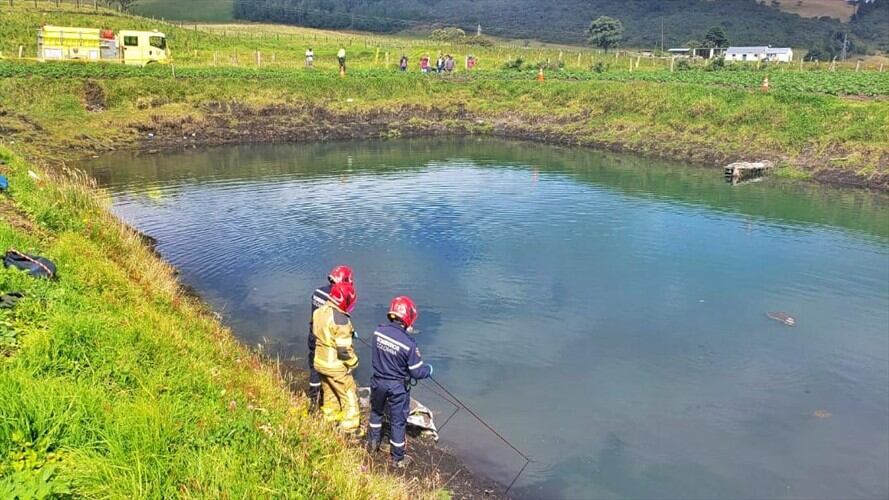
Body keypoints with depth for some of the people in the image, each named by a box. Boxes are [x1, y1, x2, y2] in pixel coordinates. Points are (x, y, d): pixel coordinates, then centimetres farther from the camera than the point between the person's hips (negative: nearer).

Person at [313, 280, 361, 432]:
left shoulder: (319, 311, -4)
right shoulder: (340, 320, -29)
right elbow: (344, 350, -25)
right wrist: (353, 362, -8)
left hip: (320, 362, 8)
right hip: (336, 366, -8)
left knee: (329, 393, 26)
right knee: (349, 396, 9)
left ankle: (330, 419, 43)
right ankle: (350, 428, 17)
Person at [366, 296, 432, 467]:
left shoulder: (379, 331, -15)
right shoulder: (408, 343, -27)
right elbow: (417, 372, -18)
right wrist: (429, 370, 2)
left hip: (378, 381, 4)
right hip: (397, 387, -4)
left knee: (376, 411, 29)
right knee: (398, 421, 14)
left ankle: (372, 443, 47)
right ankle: (397, 458, 29)